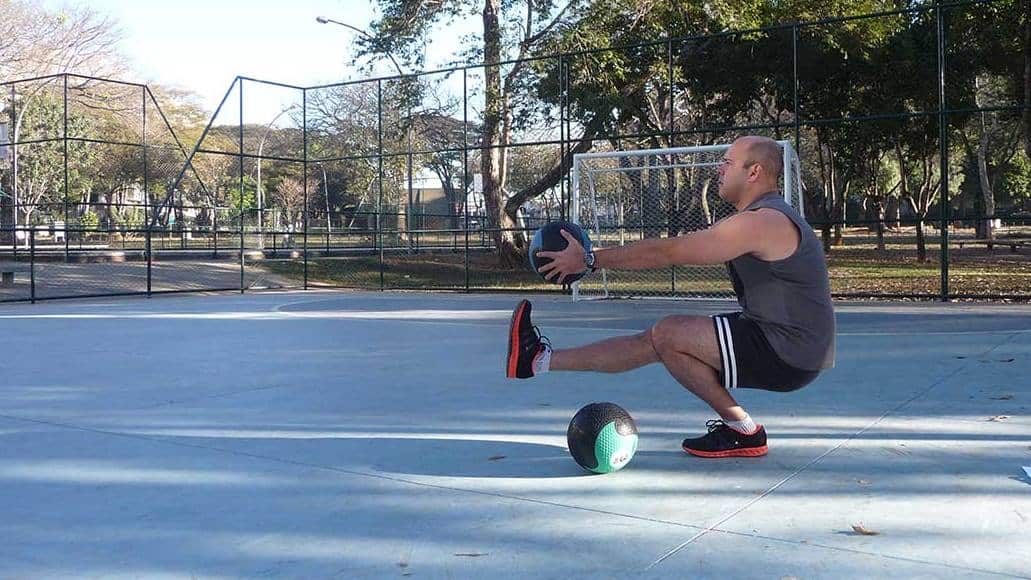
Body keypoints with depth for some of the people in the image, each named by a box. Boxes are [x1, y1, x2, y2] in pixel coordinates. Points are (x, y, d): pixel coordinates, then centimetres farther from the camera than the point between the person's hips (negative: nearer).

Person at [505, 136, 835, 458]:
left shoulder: (761, 222, -19)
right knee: (657, 339, 5)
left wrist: (590, 259, -11)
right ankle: (541, 360, 10)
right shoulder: (768, 215, 14)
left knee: (668, 335, -14)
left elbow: (667, 252, -18)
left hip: (788, 356, -10)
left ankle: (744, 432, -2)